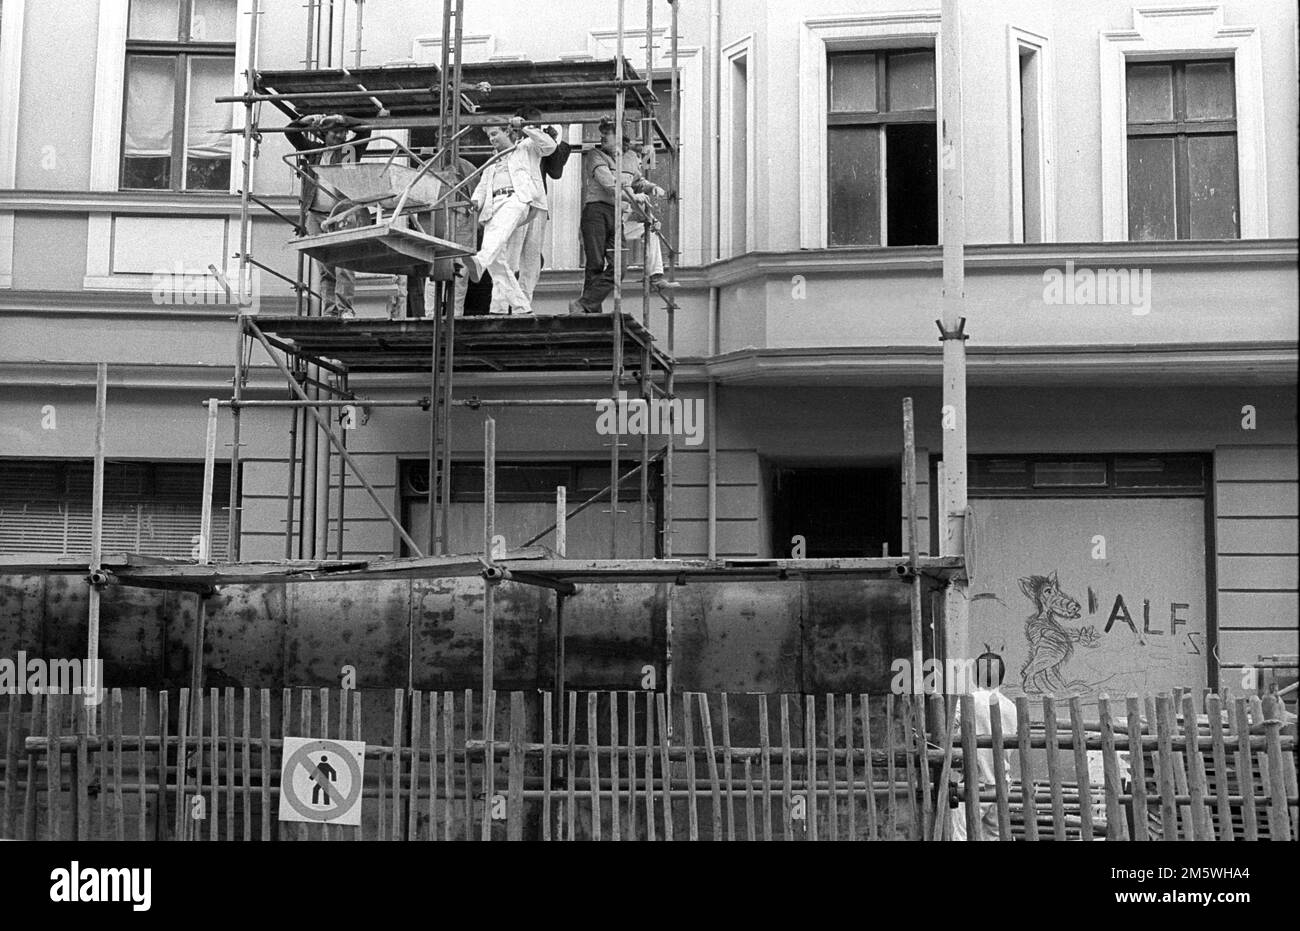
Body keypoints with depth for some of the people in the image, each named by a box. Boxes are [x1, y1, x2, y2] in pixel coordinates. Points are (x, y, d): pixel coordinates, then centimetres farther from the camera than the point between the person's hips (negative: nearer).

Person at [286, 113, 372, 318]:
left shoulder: (351, 149, 8)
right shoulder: (314, 150, 14)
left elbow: (365, 131, -2)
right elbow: (290, 131, 16)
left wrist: (344, 119, -6)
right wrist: (309, 119, 1)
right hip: (316, 216, 3)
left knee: (344, 264, -12)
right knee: (325, 268, 4)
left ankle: (345, 308, -9)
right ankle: (329, 311, 5)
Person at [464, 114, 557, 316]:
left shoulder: (526, 147, 20)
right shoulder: (492, 163, 37)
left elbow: (549, 146, 3)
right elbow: (482, 186, 24)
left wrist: (526, 128, -3)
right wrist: (475, 201, 2)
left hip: (517, 198, -6)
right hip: (494, 203, 6)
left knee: (498, 230, -38)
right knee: (497, 260, -9)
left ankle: (479, 262, -67)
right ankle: (521, 307, -7)